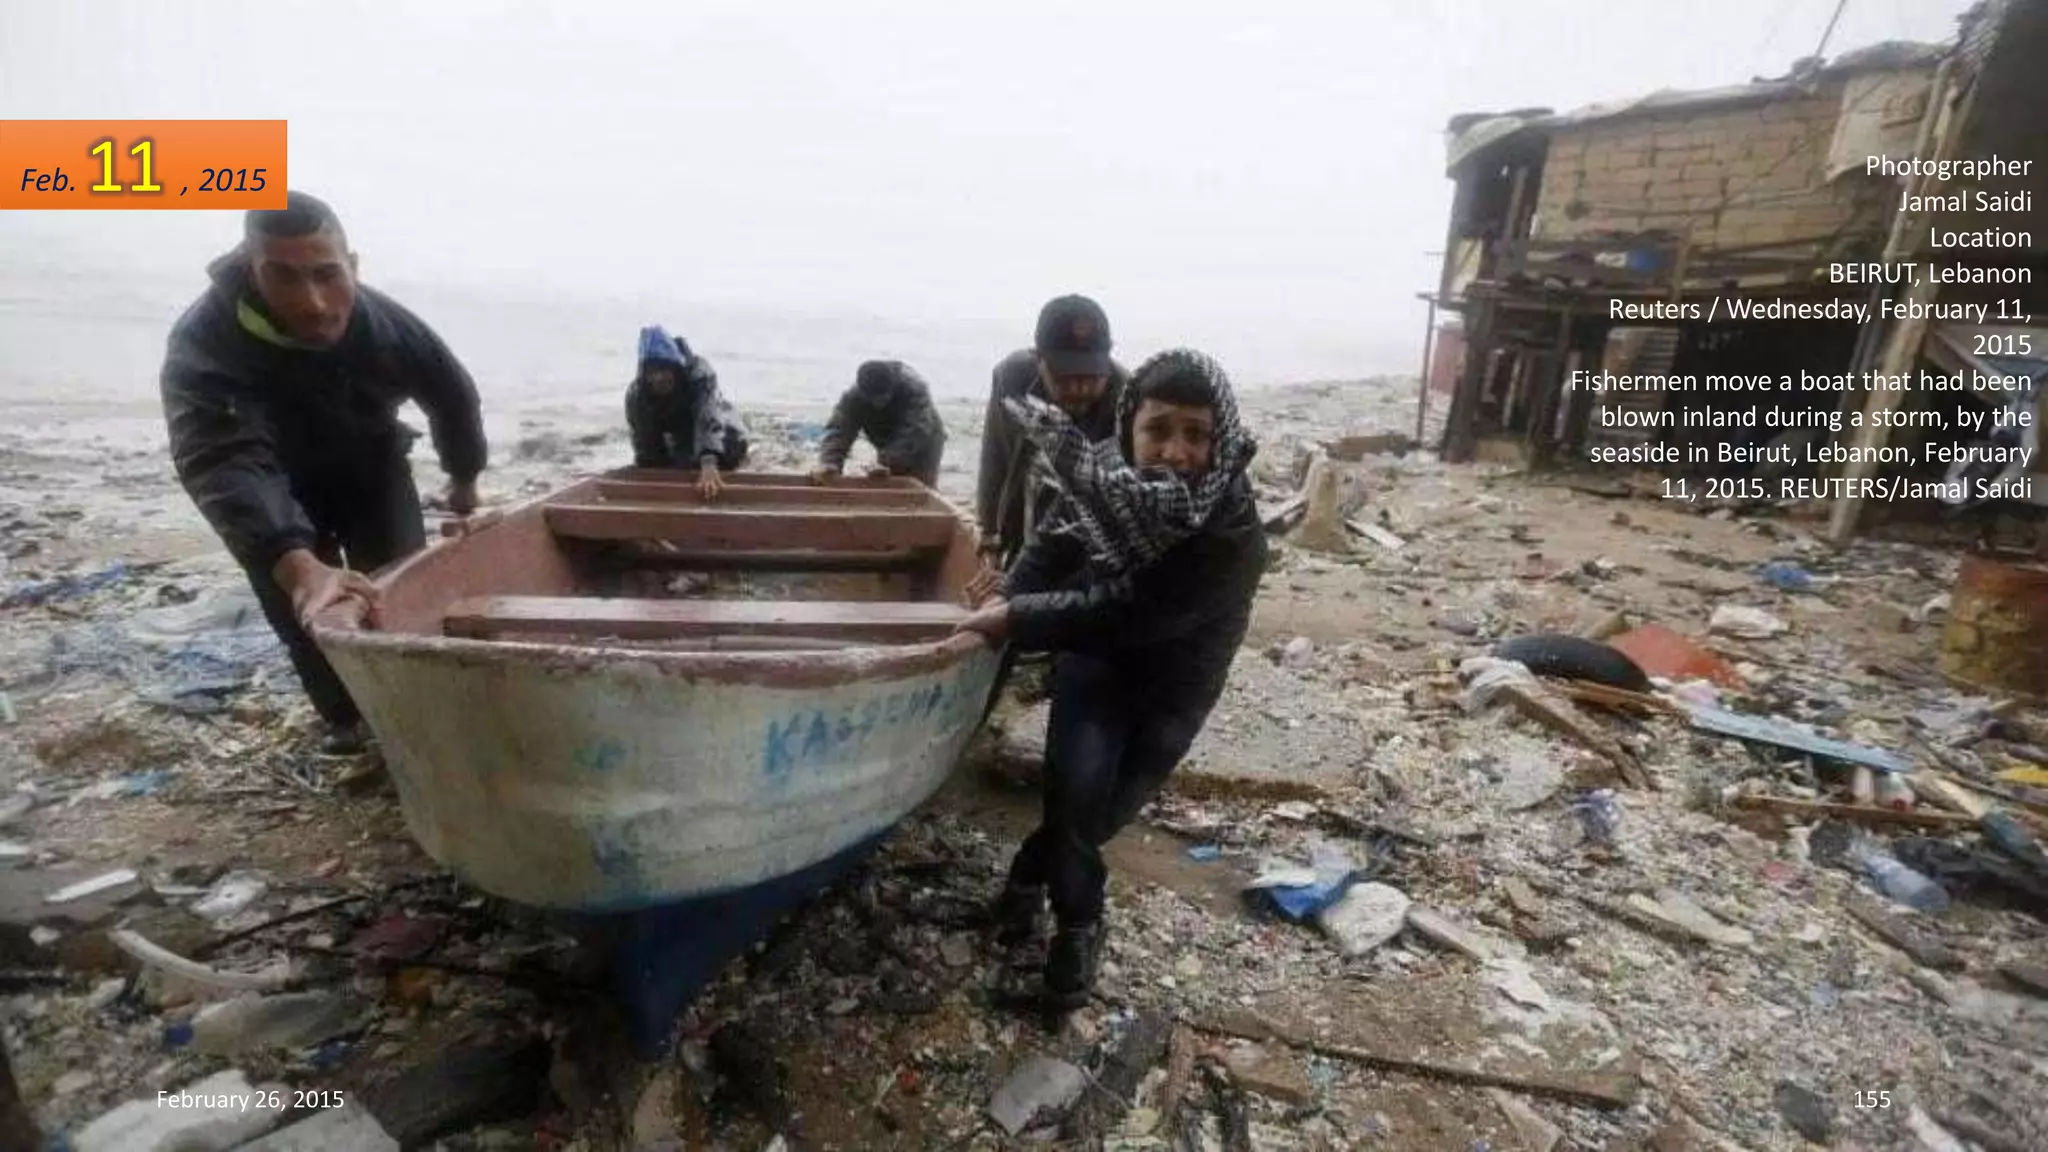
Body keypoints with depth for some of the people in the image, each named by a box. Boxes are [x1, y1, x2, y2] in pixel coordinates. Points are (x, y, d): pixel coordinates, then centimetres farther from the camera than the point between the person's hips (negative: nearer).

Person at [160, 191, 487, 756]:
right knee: (300, 608, -3)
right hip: (281, 484, -2)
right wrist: (298, 566, -69)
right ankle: (343, 716, 23)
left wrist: (465, 480, 4)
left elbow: (454, 395, -7)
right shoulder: (202, 345, -38)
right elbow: (222, 465, -53)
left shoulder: (387, 322, -27)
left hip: (372, 465, 2)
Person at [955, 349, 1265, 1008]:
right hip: (1096, 656, 2)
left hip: (1171, 681, -1)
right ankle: (1079, 925, 12)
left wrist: (1013, 620, -33)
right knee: (1079, 787, -16)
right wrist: (1008, 595, -20)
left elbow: (1122, 613, -35)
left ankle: (1031, 876, 36)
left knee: (1109, 808, 4)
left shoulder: (1232, 537, -33)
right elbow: (1057, 541, -3)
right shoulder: (1106, 475, -20)